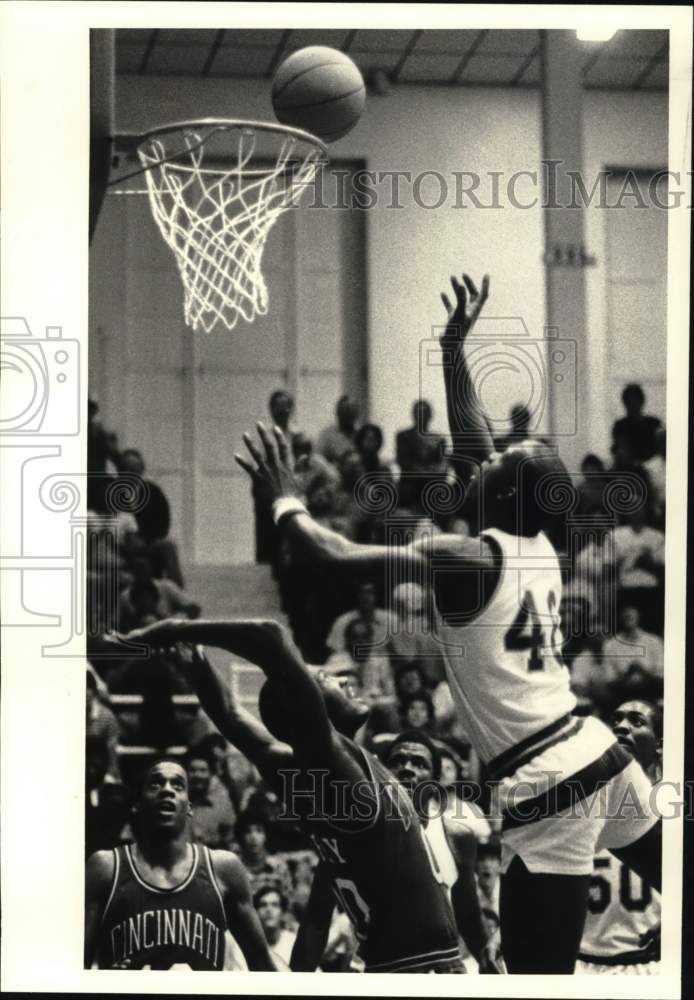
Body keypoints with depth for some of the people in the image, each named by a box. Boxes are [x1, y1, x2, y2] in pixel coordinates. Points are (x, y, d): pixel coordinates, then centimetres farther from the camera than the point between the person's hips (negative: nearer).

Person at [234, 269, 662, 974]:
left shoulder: (465, 559, -10)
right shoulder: (537, 547, 12)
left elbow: (340, 558, -16)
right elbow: (475, 448, 26)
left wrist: (283, 497, 1)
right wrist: (453, 348, 31)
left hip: (545, 786, -8)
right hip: (599, 754, 8)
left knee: (539, 974, -5)